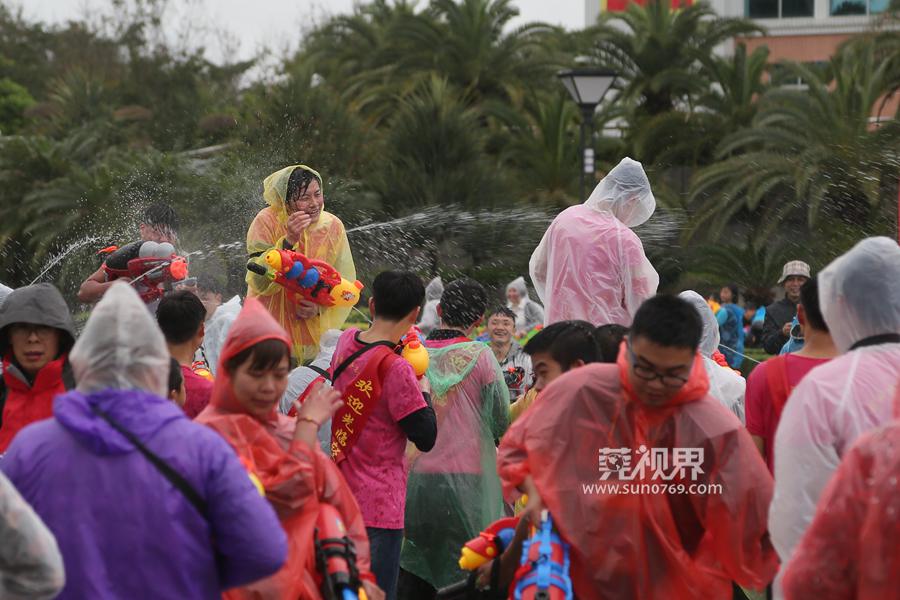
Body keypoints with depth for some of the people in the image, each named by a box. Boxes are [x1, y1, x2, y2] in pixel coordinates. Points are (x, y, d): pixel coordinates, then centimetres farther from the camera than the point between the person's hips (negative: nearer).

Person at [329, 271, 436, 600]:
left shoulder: (346, 341, 2)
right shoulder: (395, 368, -18)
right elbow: (426, 438, -13)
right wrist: (424, 392, 2)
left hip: (339, 495, 7)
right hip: (379, 505, -7)